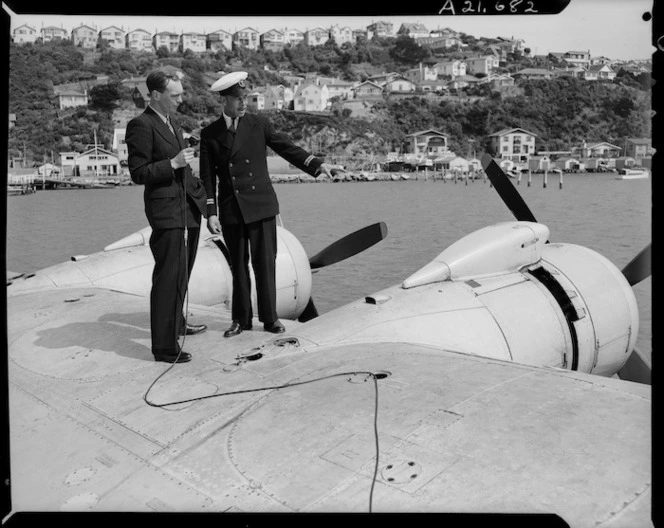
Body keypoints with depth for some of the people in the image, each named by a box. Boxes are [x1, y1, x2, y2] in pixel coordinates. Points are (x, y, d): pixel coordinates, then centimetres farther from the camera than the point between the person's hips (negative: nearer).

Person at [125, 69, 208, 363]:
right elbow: (138, 173, -16)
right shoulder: (141, 125, -13)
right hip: (166, 211, -9)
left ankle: (177, 324, 41)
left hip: (187, 209, 10)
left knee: (182, 275, 22)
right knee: (168, 278, -7)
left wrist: (198, 188, 19)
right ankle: (164, 347, 0)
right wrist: (173, 163, -23)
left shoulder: (172, 123, 16)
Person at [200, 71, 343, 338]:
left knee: (265, 262, 0)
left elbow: (287, 147, 0)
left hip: (261, 205, -1)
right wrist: (211, 212, -3)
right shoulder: (209, 134, 5)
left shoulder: (259, 124, 4)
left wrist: (318, 164, -14)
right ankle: (241, 319, 19)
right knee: (238, 265, 8)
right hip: (231, 208, 1)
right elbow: (208, 177, 4)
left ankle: (270, 318, 12)